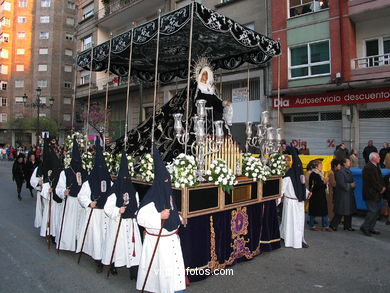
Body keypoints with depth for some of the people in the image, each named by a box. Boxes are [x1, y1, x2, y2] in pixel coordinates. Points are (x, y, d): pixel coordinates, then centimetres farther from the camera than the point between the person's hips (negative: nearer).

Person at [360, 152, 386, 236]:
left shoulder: (376, 166, 13)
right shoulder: (368, 167, -18)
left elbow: (380, 178, 16)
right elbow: (373, 181, -19)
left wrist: (383, 187, 1)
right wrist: (380, 189, -10)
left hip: (377, 193, 10)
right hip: (371, 194, -10)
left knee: (377, 211, 12)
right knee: (373, 211, -8)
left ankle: (371, 228, 21)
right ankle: (364, 227, 5)